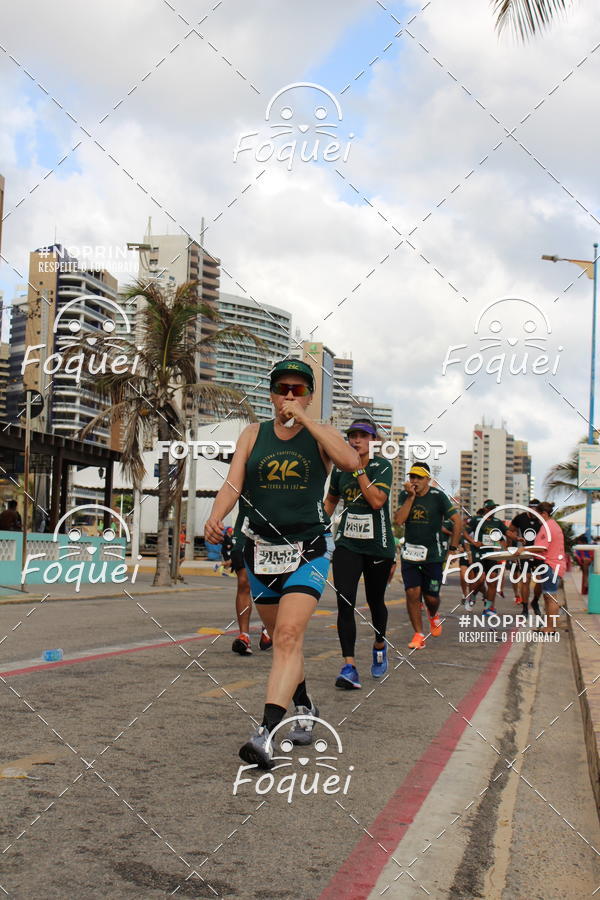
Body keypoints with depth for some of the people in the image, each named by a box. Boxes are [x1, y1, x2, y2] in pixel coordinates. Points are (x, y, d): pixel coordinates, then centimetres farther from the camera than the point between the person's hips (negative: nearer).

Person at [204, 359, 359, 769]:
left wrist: (304, 419, -18)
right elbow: (233, 484, -2)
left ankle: (266, 733, -24)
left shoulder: (321, 435, 2)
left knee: (289, 636, -19)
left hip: (309, 549, -4)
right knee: (283, 639, 16)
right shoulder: (253, 435, 8)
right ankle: (305, 707, 40)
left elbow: (351, 461, -19)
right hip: (261, 548, 4)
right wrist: (215, 518, -22)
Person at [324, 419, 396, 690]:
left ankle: (379, 646, 42)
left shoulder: (382, 466, -6)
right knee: (345, 603, -13)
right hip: (347, 544, 2)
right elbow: (331, 499, 22)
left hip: (378, 546, -2)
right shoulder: (340, 468, 6)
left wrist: (359, 469, -18)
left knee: (375, 601, 13)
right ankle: (349, 667, -15)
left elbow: (377, 501, -21)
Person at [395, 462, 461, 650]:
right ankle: (418, 635, 1)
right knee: (412, 593, -9)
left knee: (431, 597, 3)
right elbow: (399, 520, -10)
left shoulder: (437, 496, -7)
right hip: (410, 553, 2)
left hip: (433, 555, -2)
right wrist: (411, 496, -14)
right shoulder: (405, 495, 3)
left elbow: (457, 521, -4)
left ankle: (433, 615, 39)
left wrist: (453, 548, -5)